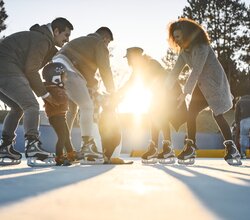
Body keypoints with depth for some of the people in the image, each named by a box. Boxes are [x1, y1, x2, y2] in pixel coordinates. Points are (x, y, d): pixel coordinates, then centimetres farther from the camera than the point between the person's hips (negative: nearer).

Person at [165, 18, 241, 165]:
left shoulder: (201, 47, -21)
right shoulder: (184, 51, 5)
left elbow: (196, 71, -28)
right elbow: (176, 71, 3)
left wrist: (185, 93, -31)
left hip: (215, 83, -8)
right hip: (201, 86, 8)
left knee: (218, 115, -13)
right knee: (191, 114, -1)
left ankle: (232, 150, -7)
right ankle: (190, 150, 1)